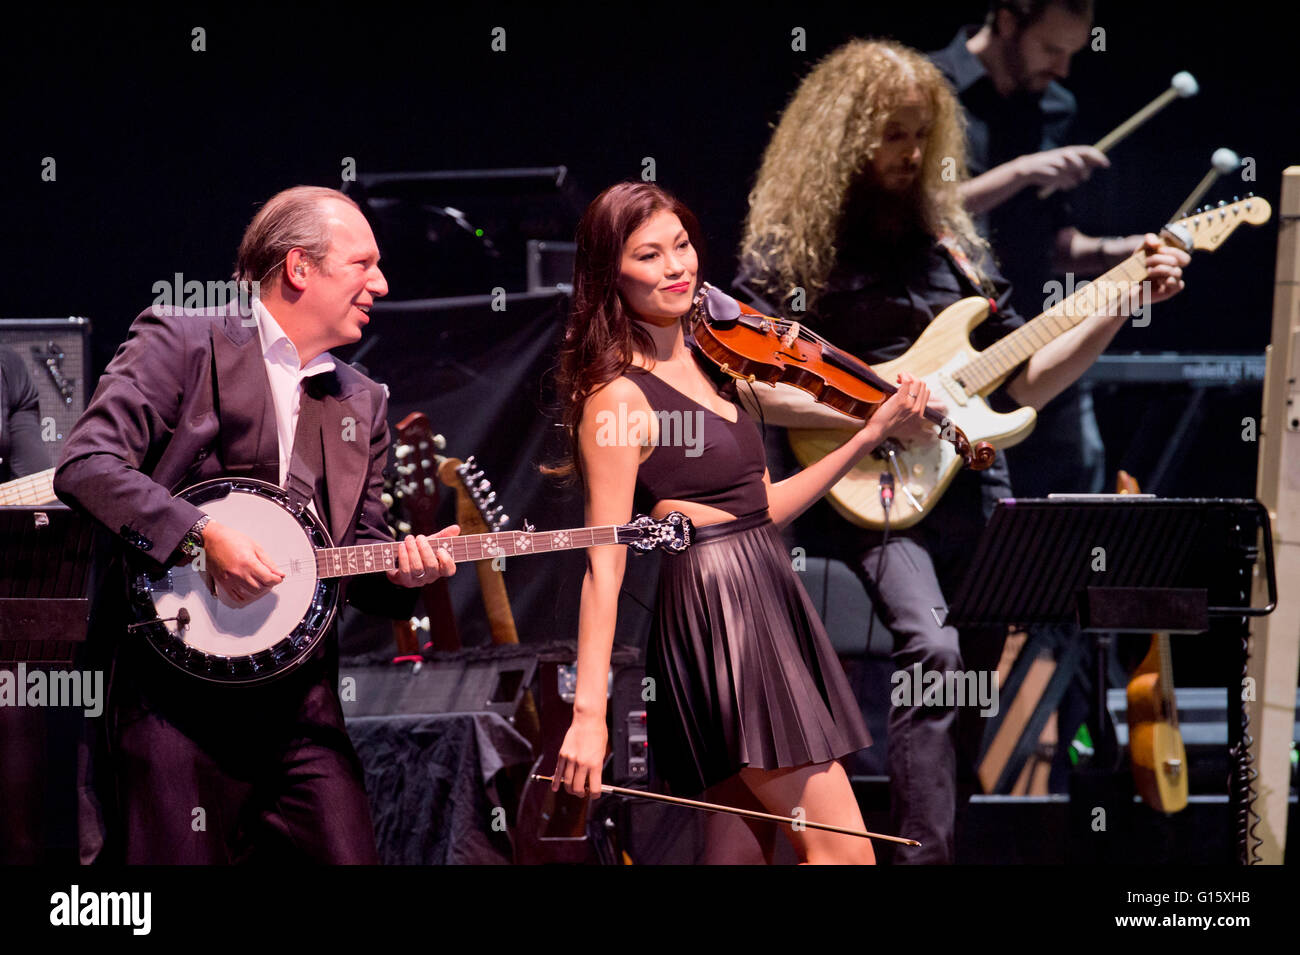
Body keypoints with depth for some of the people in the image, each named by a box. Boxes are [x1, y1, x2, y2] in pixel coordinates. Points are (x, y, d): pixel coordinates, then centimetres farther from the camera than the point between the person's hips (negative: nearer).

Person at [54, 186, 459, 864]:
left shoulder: (361, 402, 19)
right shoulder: (180, 341, -1)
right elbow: (85, 465, -12)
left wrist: (399, 569, -3)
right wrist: (203, 538, -21)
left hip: (302, 698, 6)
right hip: (176, 687, -6)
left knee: (346, 853, -3)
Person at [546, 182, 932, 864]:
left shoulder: (707, 364, 15)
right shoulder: (619, 396, -11)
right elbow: (605, 564, -17)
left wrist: (871, 435, 12)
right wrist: (588, 714, -22)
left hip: (767, 598, 9)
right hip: (715, 605, -9)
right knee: (845, 851, -12)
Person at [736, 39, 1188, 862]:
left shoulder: (950, 238, 16)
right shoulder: (794, 246, 1)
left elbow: (1025, 383, 16)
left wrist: (1126, 305, 6)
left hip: (973, 492, 6)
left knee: (971, 672, 0)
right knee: (933, 650, -27)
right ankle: (923, 853, -26)